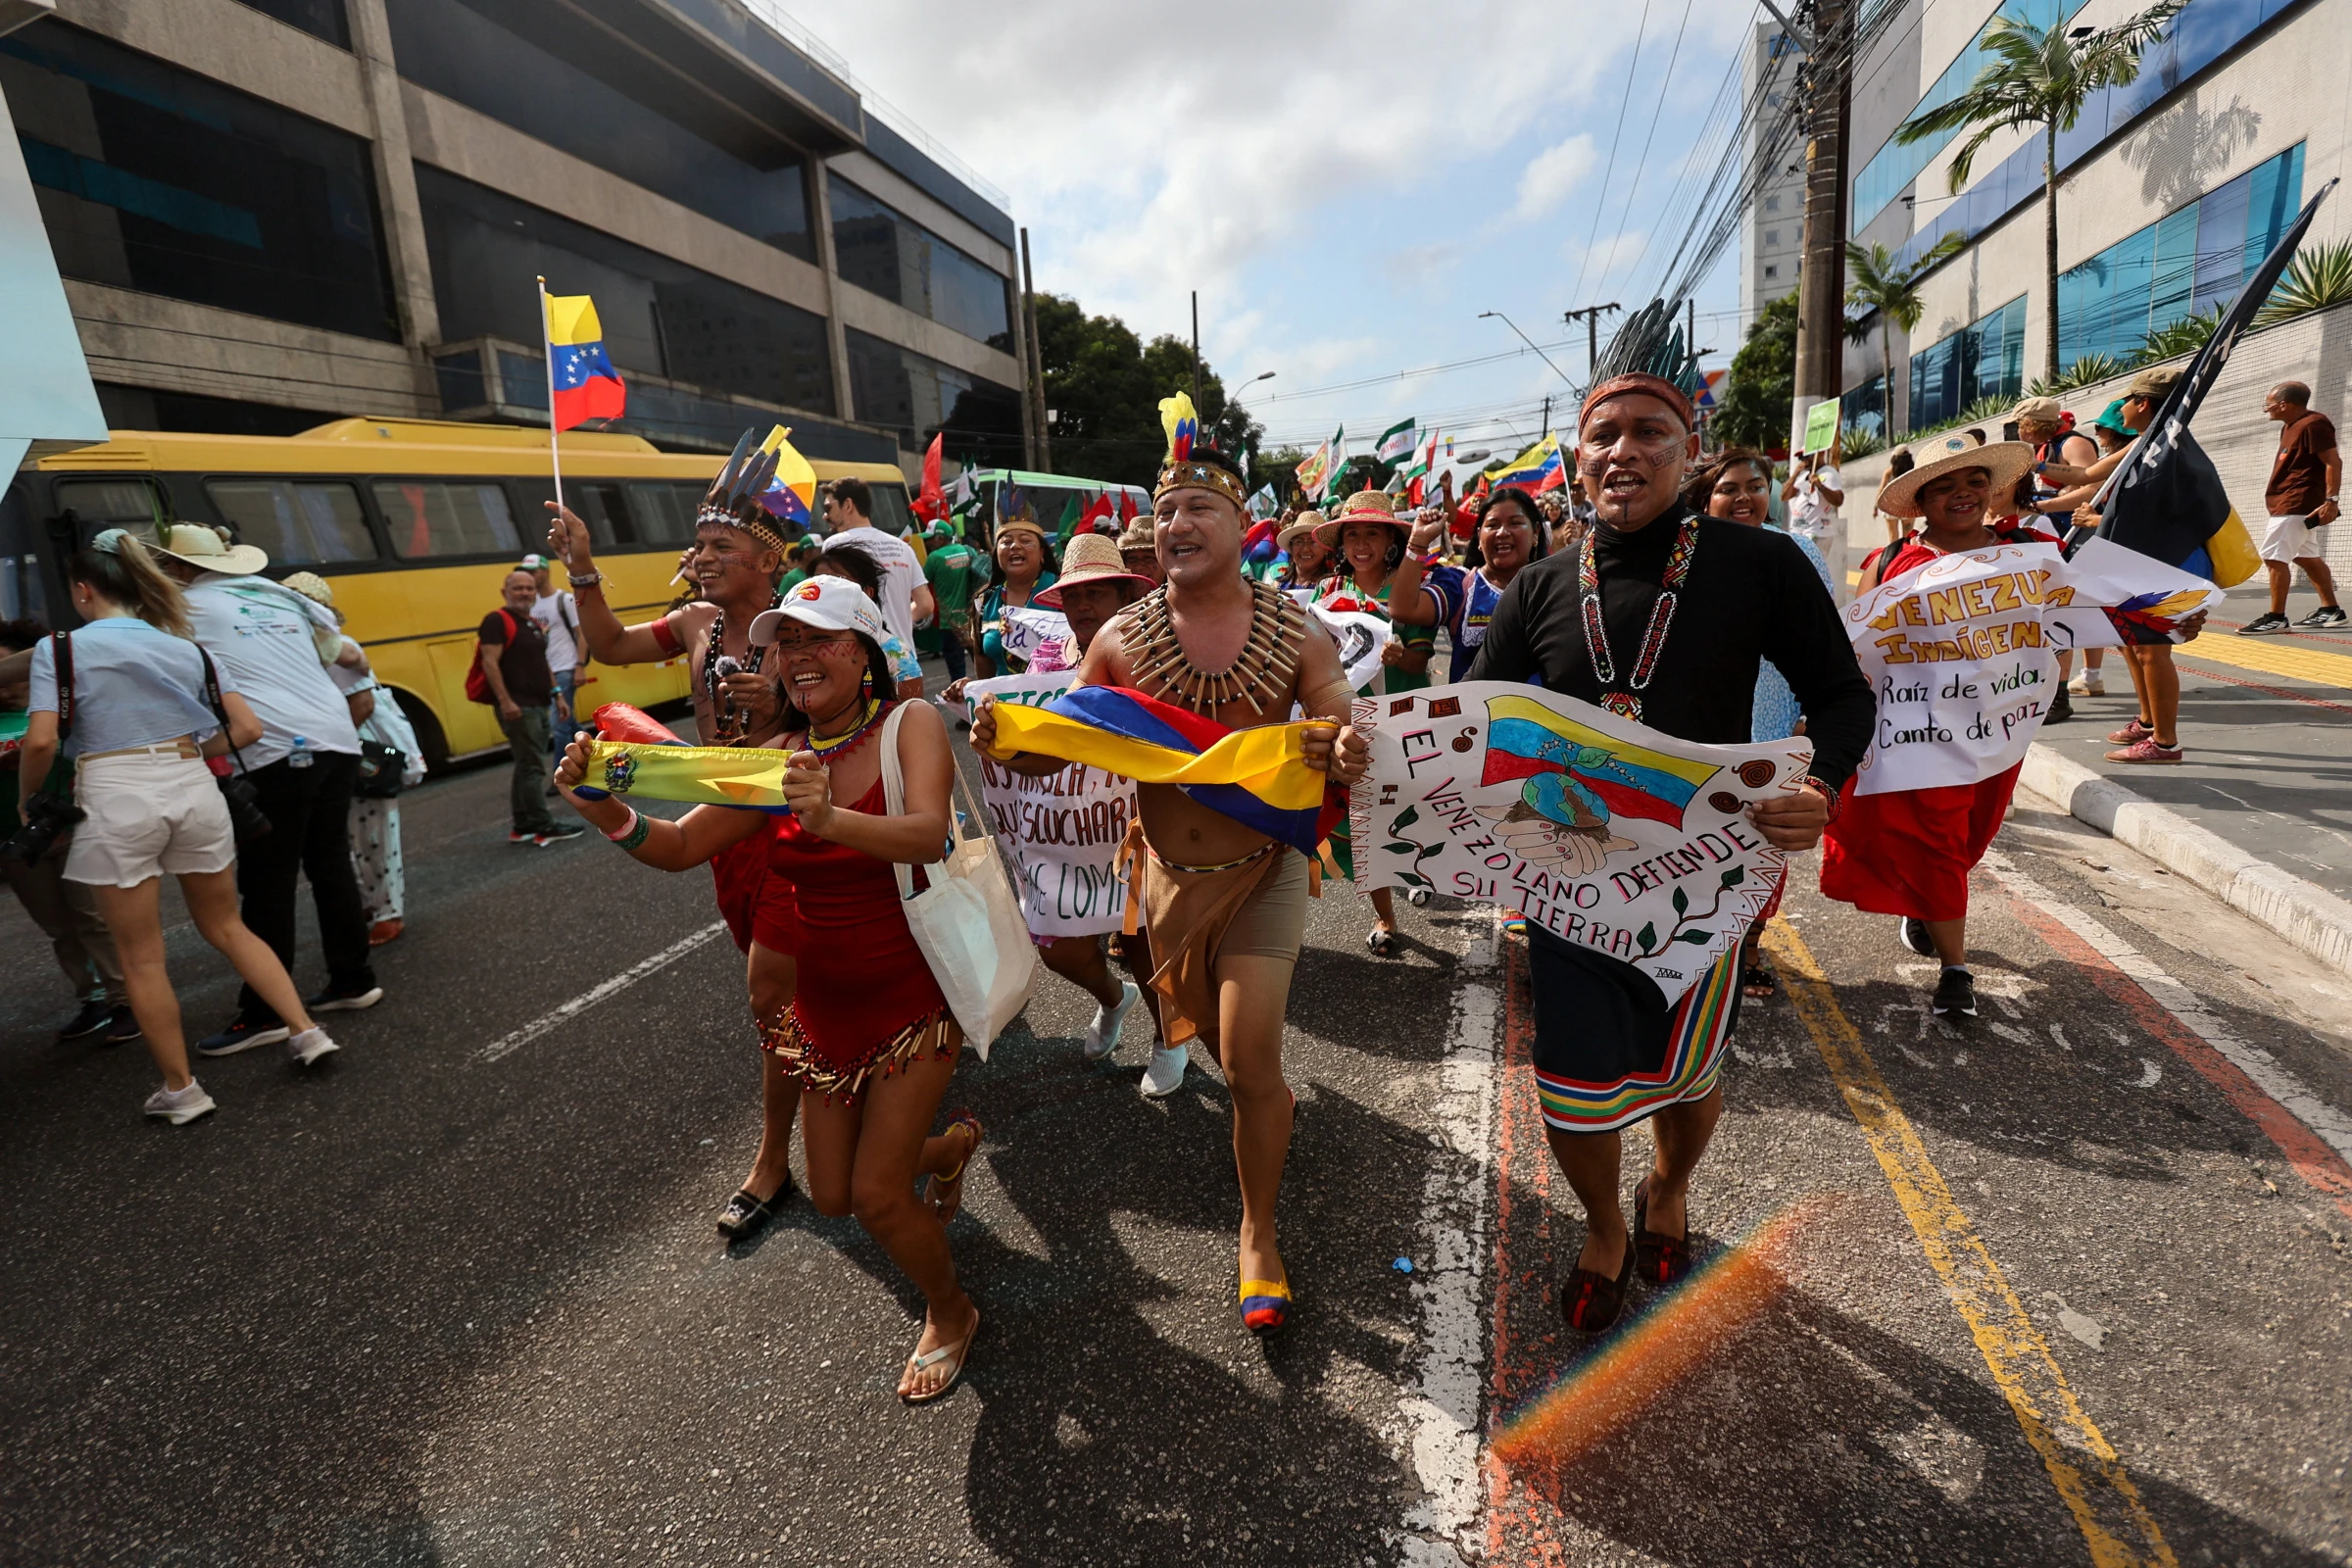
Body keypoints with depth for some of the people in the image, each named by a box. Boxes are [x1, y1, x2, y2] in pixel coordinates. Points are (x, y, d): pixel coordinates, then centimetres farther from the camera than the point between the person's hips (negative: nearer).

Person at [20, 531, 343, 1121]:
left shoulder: (60, 649, -2)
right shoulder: (187, 649, 9)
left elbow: (41, 742, -12)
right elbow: (247, 728, 3)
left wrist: (28, 800, 5)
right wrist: (183, 755, 14)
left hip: (115, 801, -4)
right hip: (194, 790, 4)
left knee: (141, 957, 8)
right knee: (227, 927, 20)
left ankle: (181, 1090, 15)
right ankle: (306, 1031, 14)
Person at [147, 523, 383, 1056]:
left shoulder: (188, 609, 4)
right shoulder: (282, 597, 19)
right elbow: (344, 653, 27)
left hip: (279, 752, -6)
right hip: (338, 741, 6)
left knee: (268, 886, 0)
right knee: (331, 865, 16)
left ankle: (265, 1014, 5)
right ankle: (353, 981, 22)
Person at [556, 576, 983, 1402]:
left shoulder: (909, 723, -16)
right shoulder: (781, 757, -2)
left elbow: (928, 835, -33)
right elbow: (679, 847, -3)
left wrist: (832, 820, -52)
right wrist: (604, 808, -22)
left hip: (913, 993, -6)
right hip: (825, 1000, 6)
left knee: (877, 1195, -6)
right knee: (832, 1195, 15)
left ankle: (950, 1315, 27)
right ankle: (951, 1142, 47)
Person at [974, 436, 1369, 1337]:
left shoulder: (1296, 636, -9)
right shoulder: (1121, 640, -5)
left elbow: (1342, 745, -8)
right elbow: (1064, 744, -3)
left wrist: (1345, 757, -33)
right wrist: (1007, 744, -24)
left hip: (1262, 869, -2)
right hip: (1171, 873, 3)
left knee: (1249, 1060, -8)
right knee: (1212, 1038, 20)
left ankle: (1259, 1231, 18)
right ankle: (1263, 1102, 56)